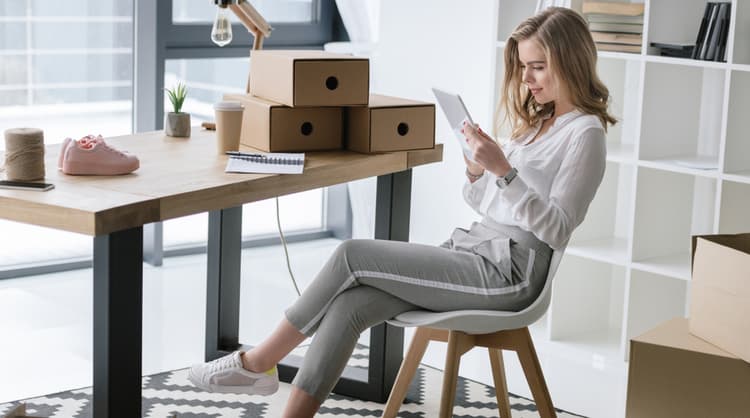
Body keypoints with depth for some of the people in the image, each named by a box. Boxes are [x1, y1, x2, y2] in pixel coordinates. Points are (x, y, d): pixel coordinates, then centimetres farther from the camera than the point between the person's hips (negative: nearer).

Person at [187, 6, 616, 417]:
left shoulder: (584, 133, -7)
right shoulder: (537, 121, 19)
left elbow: (557, 230, -15)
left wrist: (504, 170, -23)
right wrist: (477, 173, -1)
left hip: (507, 271, -8)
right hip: (472, 250, 8)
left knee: (353, 255, -15)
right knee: (348, 306, -14)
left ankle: (260, 362, 0)